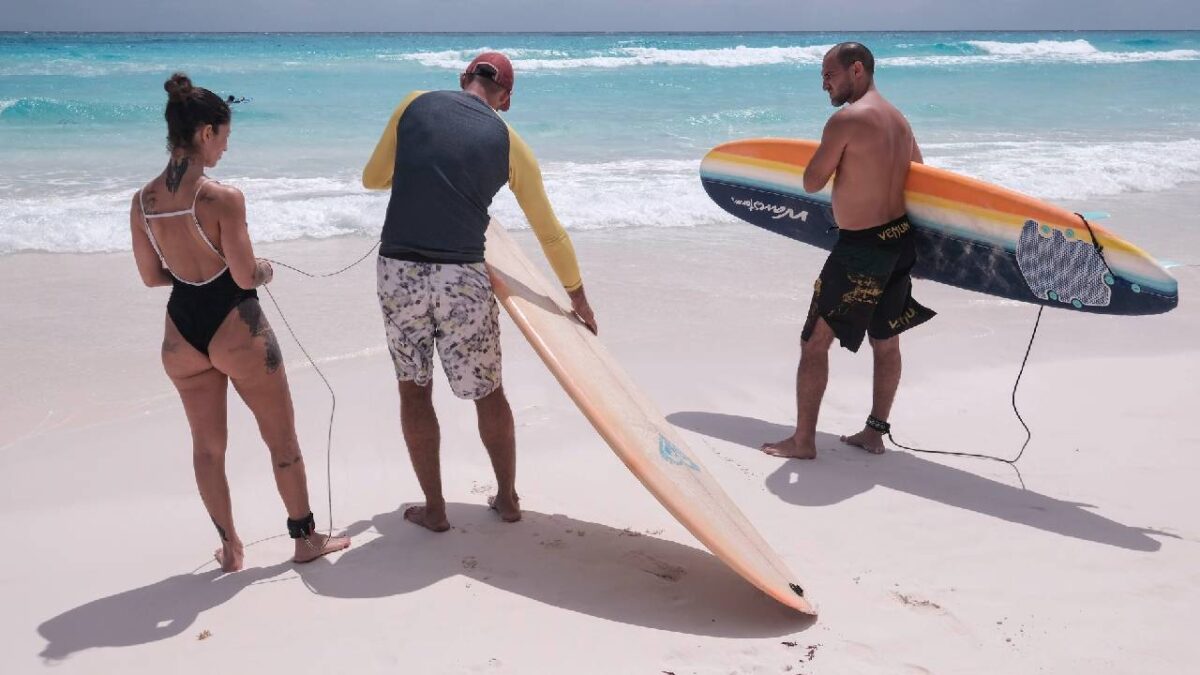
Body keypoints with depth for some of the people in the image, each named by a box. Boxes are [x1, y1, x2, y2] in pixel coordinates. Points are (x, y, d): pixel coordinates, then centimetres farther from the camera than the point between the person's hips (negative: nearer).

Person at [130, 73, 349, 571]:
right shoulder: (223, 197, -20)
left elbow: (152, 275, 7)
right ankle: (306, 539, 24)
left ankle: (230, 548, 30)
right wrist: (265, 270, 4)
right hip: (235, 328, -6)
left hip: (182, 332, 6)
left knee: (208, 446, 18)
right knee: (282, 438, 12)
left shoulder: (142, 202, -2)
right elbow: (246, 277, -18)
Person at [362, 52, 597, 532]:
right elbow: (550, 232, 13)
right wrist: (577, 297, 25)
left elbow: (373, 178, 15)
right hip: (463, 277, 0)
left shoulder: (414, 105, 6)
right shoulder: (508, 143, 7)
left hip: (399, 271, 0)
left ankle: (433, 509, 23)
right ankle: (507, 499, 30)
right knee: (487, 392, 17)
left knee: (414, 389, 15)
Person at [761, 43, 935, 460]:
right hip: (900, 239, 9)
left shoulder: (847, 119, -16)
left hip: (860, 249, -9)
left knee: (814, 342, 1)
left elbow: (811, 183, -13)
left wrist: (830, 157, 5)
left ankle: (803, 441, 7)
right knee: (886, 342, 16)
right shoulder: (899, 120, 10)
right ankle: (874, 432, 27)